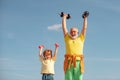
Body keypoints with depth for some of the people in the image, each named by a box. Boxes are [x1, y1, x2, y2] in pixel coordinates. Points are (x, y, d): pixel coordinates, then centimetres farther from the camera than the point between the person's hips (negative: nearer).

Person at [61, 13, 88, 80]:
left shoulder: (81, 39, 19)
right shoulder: (67, 38, 20)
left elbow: (85, 28, 21)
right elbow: (64, 27, 22)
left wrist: (85, 18, 27)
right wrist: (64, 17, 29)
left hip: (78, 62, 0)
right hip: (68, 62, 0)